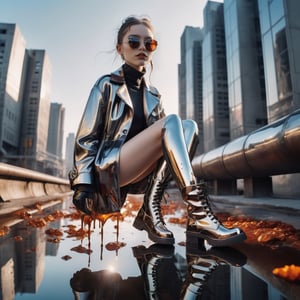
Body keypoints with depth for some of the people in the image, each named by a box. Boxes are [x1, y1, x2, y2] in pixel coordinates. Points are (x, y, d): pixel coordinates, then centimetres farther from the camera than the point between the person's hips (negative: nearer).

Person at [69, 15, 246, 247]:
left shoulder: (154, 95, 16)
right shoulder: (107, 85, 2)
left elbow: (161, 139, 16)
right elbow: (86, 138, -3)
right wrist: (83, 185, -13)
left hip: (140, 176, 5)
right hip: (109, 171, -5)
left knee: (189, 126, -18)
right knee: (172, 122, -26)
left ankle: (151, 208, -26)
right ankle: (199, 215, -36)